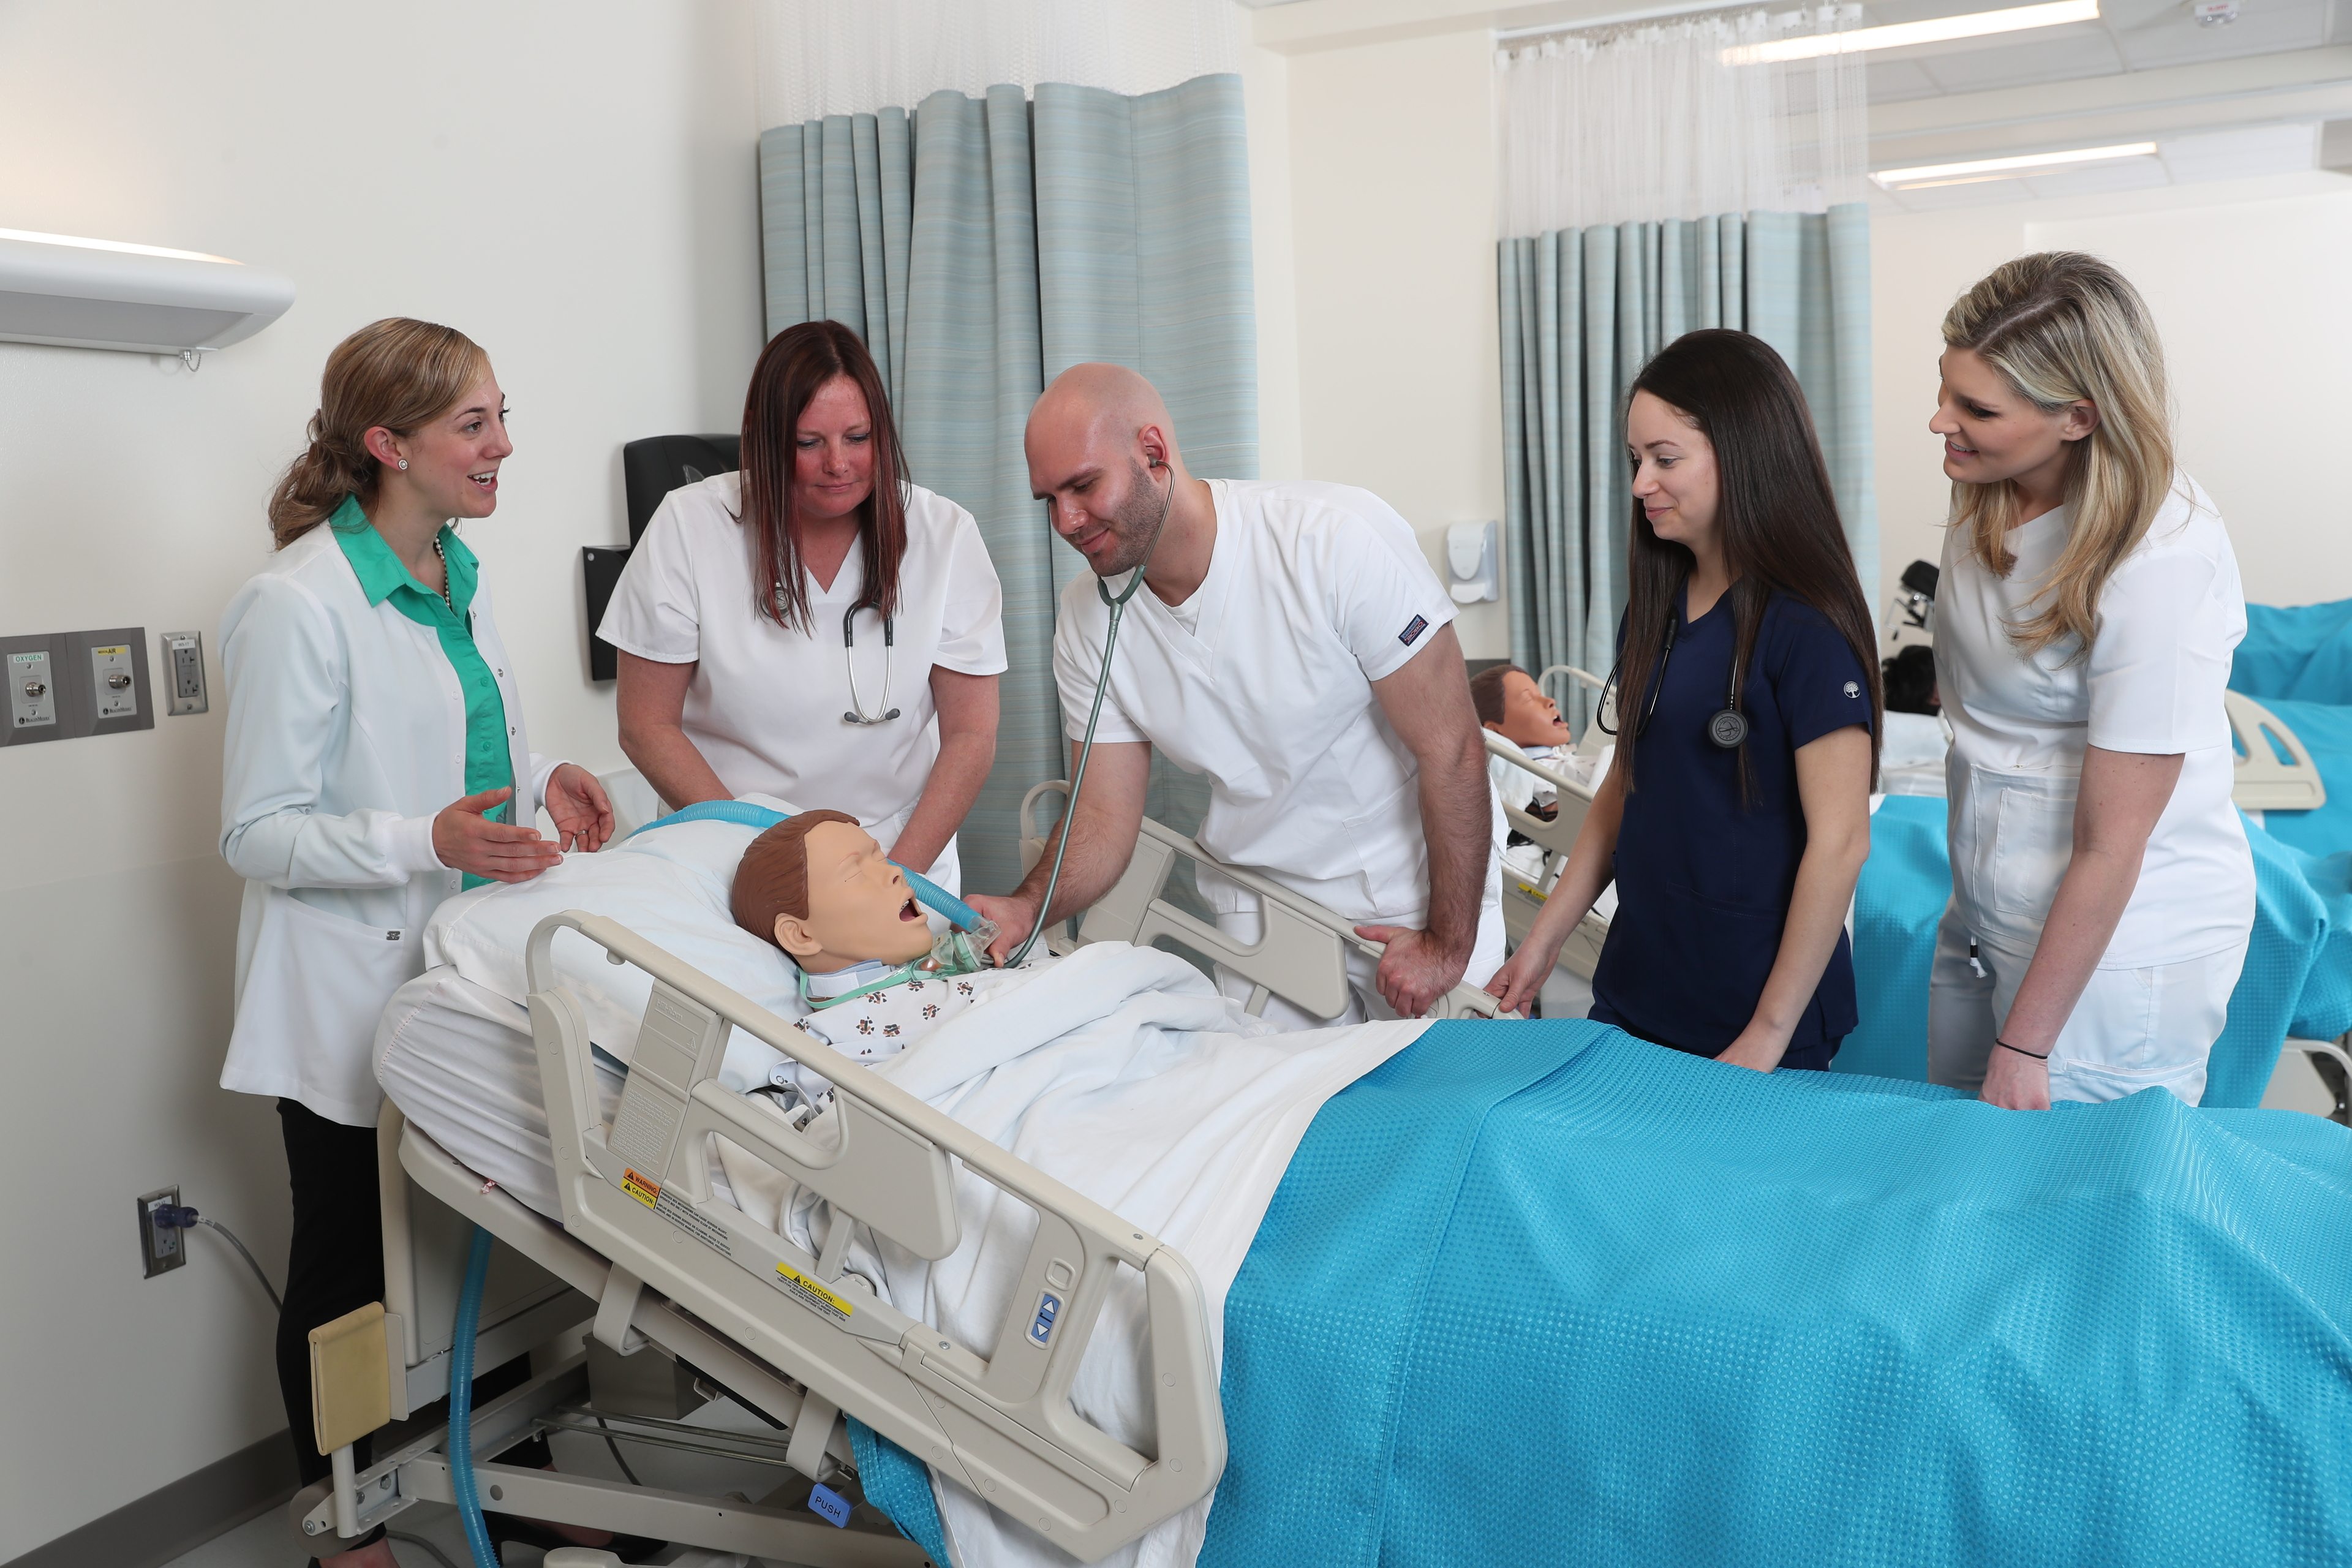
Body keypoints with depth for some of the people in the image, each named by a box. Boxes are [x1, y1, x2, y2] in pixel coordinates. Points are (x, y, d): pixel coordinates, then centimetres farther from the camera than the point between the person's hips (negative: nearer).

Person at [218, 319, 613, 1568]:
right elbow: (257, 834, -16)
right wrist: (430, 842, -29)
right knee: (347, 1267, 9)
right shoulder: (296, 606, -19)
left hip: (462, 973, 7)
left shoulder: (457, 575, 7)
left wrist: (540, 782, 1)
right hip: (351, 1000, -7)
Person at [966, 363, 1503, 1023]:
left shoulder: (1341, 540, -23)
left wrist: (1449, 944, -18)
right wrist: (1025, 908, -23)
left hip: (1419, 894, -3)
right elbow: (1105, 816, -3)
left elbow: (1451, 750, -20)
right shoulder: (1087, 621, -7)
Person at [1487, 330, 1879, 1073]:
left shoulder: (1805, 628, -16)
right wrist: (1544, 940, 7)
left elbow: (1840, 842, -17)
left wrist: (1770, 1033, -15)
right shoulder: (1655, 608, 6)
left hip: (1756, 1012, -6)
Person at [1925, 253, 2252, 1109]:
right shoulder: (1991, 495, -3)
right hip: (1987, 918, 8)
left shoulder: (2159, 564, -25)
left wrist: (2025, 1048, -18)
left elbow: (2110, 848, -22)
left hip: (2118, 947, -7)